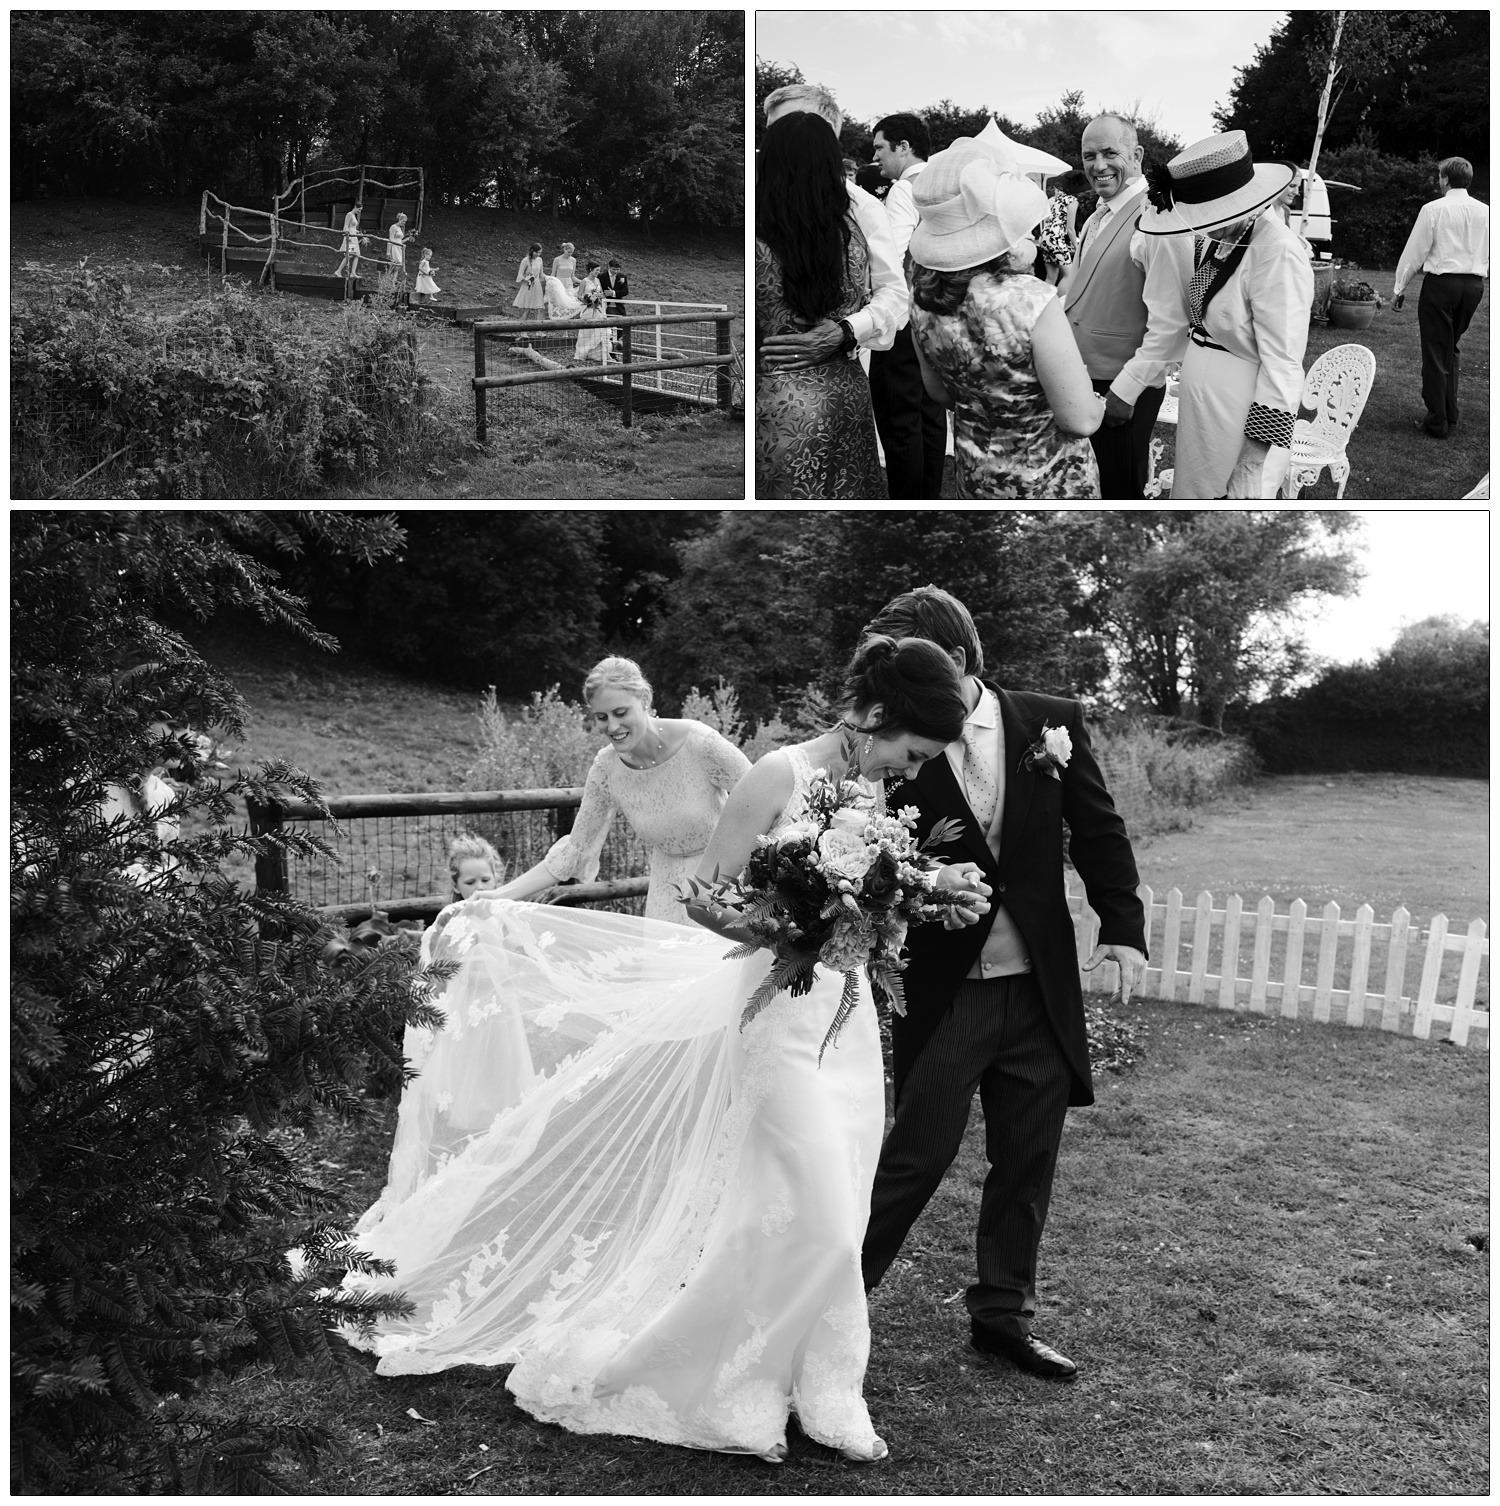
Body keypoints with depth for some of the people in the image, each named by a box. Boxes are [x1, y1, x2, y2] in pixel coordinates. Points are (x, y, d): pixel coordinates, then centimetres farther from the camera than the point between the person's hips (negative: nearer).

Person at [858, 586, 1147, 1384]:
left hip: (1040, 988, 3)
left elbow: (1098, 830, 4)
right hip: (942, 991, -3)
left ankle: (1001, 1313, 30)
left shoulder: (1051, 721, -3)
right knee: (918, 1152, 1)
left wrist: (1123, 926, -3)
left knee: (1027, 1158, 12)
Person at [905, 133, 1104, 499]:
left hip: (973, 471, 5)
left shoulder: (923, 292, -10)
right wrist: (1098, 403, -2)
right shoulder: (1031, 302, -28)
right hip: (1050, 480, -5)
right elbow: (1081, 420, -22)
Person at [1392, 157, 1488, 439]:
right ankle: (1450, 412, 25)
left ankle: (1437, 422, 3)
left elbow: (1415, 251, -6)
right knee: (1451, 349, 20)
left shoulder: (1434, 209, -10)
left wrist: (1400, 287, 3)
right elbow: (1487, 256, 12)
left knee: (1436, 352, 1)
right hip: (1474, 285, 5)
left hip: (1441, 283, -5)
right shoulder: (1484, 212, 5)